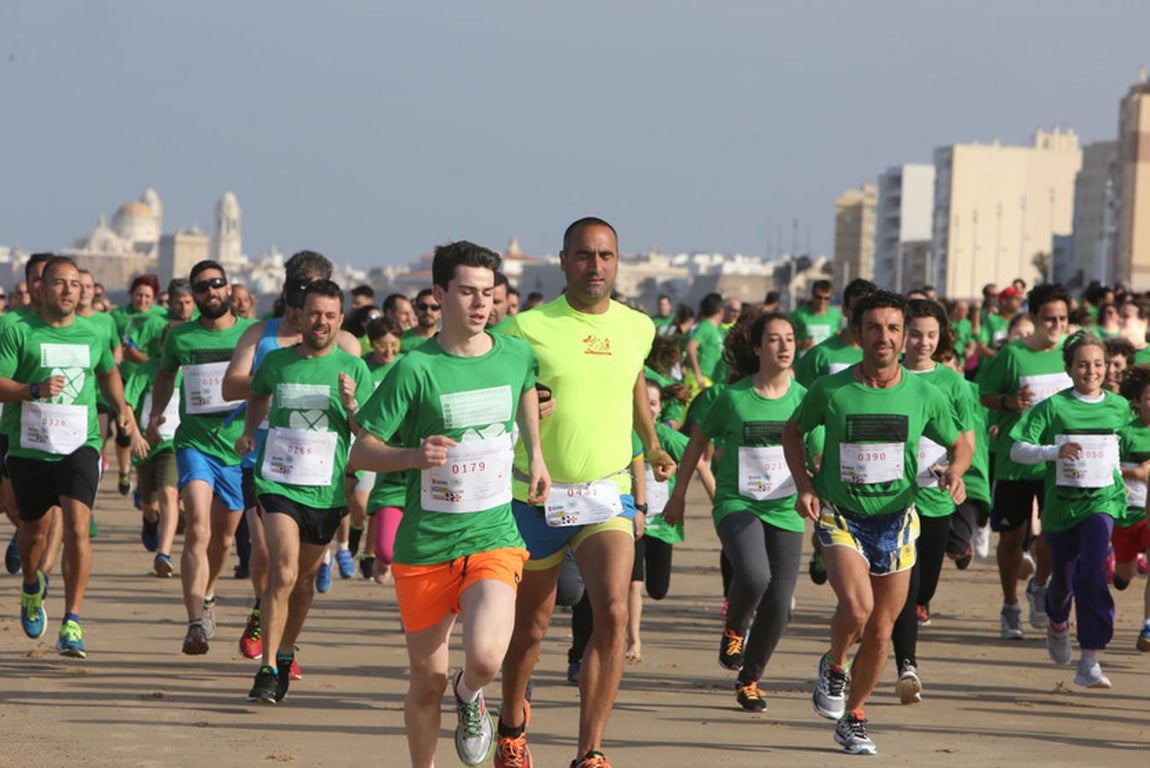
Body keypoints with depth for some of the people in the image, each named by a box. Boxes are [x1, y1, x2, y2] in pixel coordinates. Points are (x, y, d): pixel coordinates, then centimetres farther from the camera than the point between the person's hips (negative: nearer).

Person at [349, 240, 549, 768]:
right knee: (427, 680, 7)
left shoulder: (516, 355, 2)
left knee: (485, 659, -22)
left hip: (494, 540, 1)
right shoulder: (416, 369, -10)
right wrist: (413, 456, -25)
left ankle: (470, 696, 15)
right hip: (425, 547, -1)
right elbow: (361, 453, -7)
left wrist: (535, 453, 20)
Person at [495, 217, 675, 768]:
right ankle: (512, 724, 41)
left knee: (613, 613, -19)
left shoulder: (637, 328, 4)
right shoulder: (529, 328, -10)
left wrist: (651, 443, 39)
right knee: (530, 626, 13)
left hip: (608, 495, 2)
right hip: (536, 497, -2)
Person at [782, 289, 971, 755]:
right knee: (856, 607, -25)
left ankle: (853, 717, 26)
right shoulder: (830, 390, -8)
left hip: (895, 520, 2)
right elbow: (793, 430, 10)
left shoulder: (923, 396, -4)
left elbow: (959, 443, 11)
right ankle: (834, 664, 8)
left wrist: (956, 471, -12)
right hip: (839, 515, -2)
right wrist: (803, 486, -3)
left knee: (880, 631, 6)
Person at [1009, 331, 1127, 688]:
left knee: (1092, 574, -20)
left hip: (1103, 501, 0)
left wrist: (1118, 481, 16)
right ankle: (1057, 623, 51)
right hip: (1062, 501, 0)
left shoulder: (1119, 407, 4)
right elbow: (1017, 449, -11)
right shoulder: (1053, 407, -5)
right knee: (1063, 579, 15)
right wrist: (1056, 451, -25)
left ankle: (1089, 661, -19)